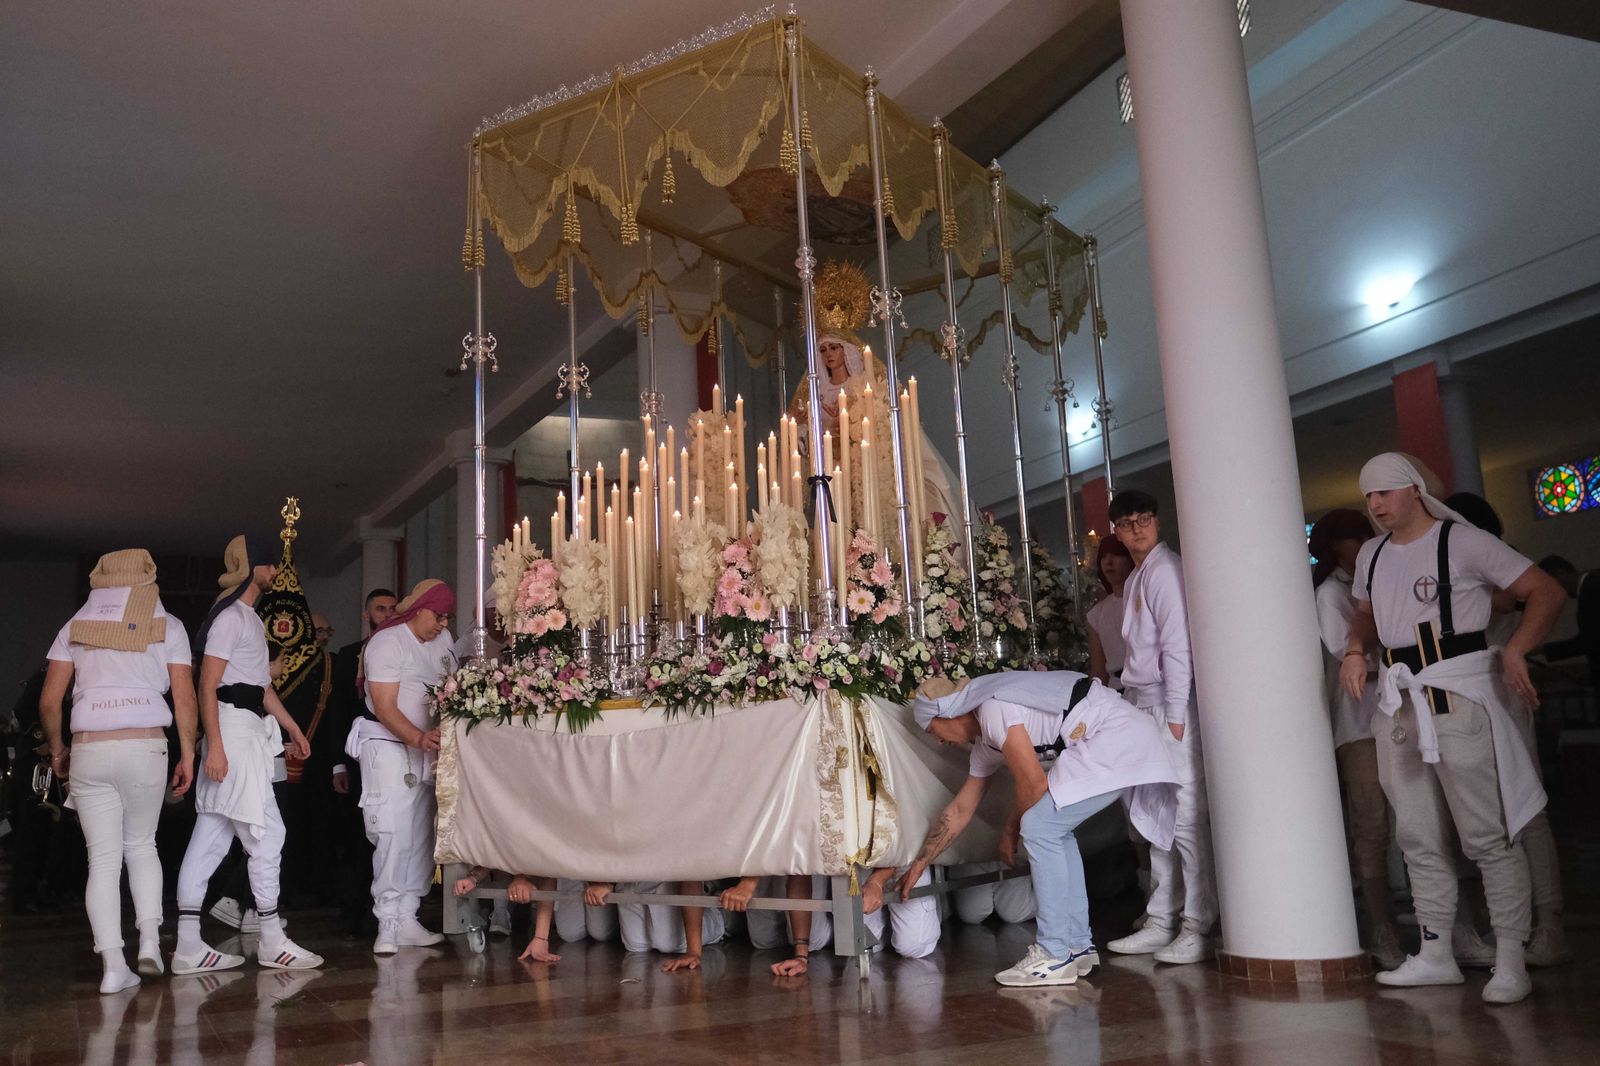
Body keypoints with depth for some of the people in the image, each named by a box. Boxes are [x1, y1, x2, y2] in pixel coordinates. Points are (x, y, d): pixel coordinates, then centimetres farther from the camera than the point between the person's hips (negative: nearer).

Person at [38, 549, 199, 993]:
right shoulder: (167, 626, 6)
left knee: (103, 858, 4)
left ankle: (113, 965, 1)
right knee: (141, 844, 17)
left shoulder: (77, 626, 10)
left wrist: (57, 749, 21)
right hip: (146, 745, -1)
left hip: (88, 750, 1)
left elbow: (49, 701, 7)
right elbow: (185, 699, 0)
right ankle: (150, 936, 3)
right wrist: (187, 756, 6)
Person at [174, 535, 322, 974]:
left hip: (249, 732, 10)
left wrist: (293, 728, 28)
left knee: (211, 838, 7)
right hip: (234, 731, -10)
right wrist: (215, 747, -22)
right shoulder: (231, 616, -9)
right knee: (266, 833, -6)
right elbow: (208, 684, -16)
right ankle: (272, 941, 1)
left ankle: (189, 946, 9)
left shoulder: (250, 618, 22)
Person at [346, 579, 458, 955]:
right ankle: (388, 925, -7)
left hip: (425, 748, 7)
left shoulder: (443, 641, 10)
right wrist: (420, 739, -30)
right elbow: (385, 708, -17)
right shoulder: (387, 643, -11)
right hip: (388, 745, -7)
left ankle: (407, 920, 10)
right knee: (395, 833, -13)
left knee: (421, 836, 5)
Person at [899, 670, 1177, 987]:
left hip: (1118, 734, -10)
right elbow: (960, 810, 26)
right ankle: (1078, 945, 18)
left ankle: (1056, 956, -6)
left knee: (1039, 827, -10)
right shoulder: (984, 742, 20)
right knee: (1054, 831, 14)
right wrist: (920, 864, 30)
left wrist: (1010, 833, 5)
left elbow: (1033, 784, -12)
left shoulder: (992, 707, -11)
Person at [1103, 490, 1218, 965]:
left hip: (1170, 703, -9)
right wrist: (1147, 713, 12)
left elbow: (1178, 646, -14)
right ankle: (1161, 922, 18)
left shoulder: (1165, 570, -7)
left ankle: (1198, 928, -4)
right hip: (1142, 703, 9)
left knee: (1186, 816, -8)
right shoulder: (1135, 578, 19)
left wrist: (1175, 714, -17)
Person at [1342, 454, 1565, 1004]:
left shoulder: (1463, 541, -6)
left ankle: (1510, 959, 4)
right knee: (1419, 838, 11)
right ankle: (1436, 955, 20)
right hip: (1399, 703, 7)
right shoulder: (1371, 556, 13)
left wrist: (1514, 650, -20)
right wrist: (1355, 651, 6)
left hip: (1458, 696, -7)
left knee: (1488, 834, -4)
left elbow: (1547, 591, -7)